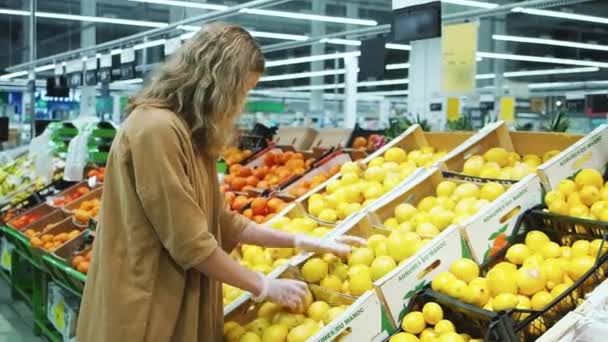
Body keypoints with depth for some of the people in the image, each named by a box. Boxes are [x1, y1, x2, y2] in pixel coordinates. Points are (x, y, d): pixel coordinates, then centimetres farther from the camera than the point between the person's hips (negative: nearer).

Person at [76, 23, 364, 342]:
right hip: (143, 313, -9)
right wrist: (264, 286, -10)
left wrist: (300, 241, 11)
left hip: (177, 305, 9)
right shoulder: (157, 128, -20)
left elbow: (220, 222, 14)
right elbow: (190, 243, -21)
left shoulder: (188, 133, 11)